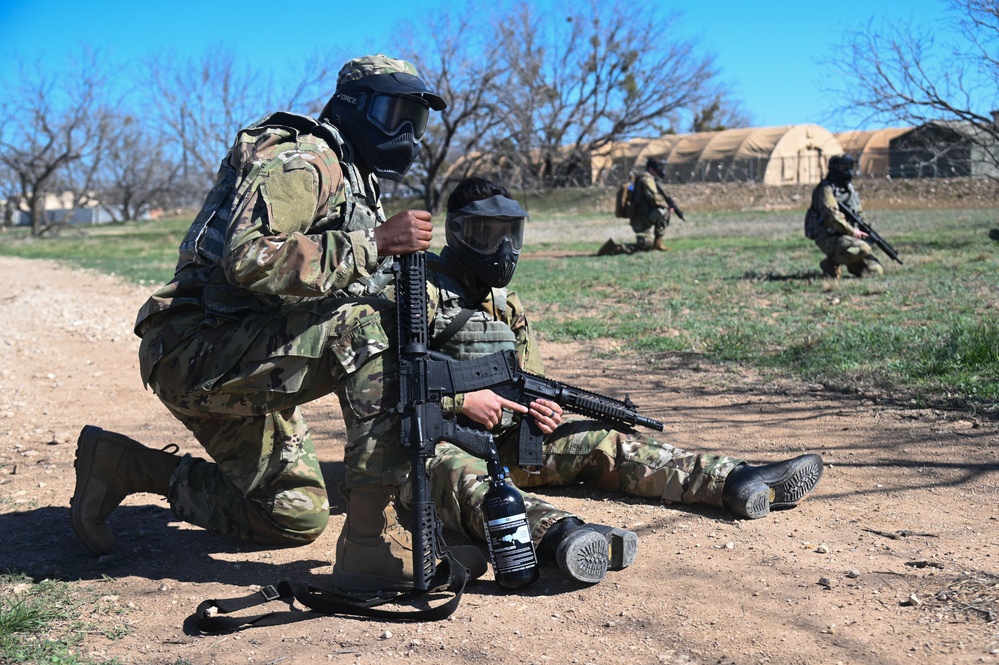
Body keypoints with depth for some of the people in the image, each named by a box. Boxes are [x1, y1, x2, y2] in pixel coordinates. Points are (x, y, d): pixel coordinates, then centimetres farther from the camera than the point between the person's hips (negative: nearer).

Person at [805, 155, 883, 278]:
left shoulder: (849, 189, 17)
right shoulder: (827, 189, -10)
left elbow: (859, 214, 23)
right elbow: (832, 216, -21)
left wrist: (864, 231, 4)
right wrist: (852, 231, -20)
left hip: (847, 236, 8)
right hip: (829, 238, -8)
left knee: (875, 270, -3)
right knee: (863, 249, -33)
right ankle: (831, 263, -12)